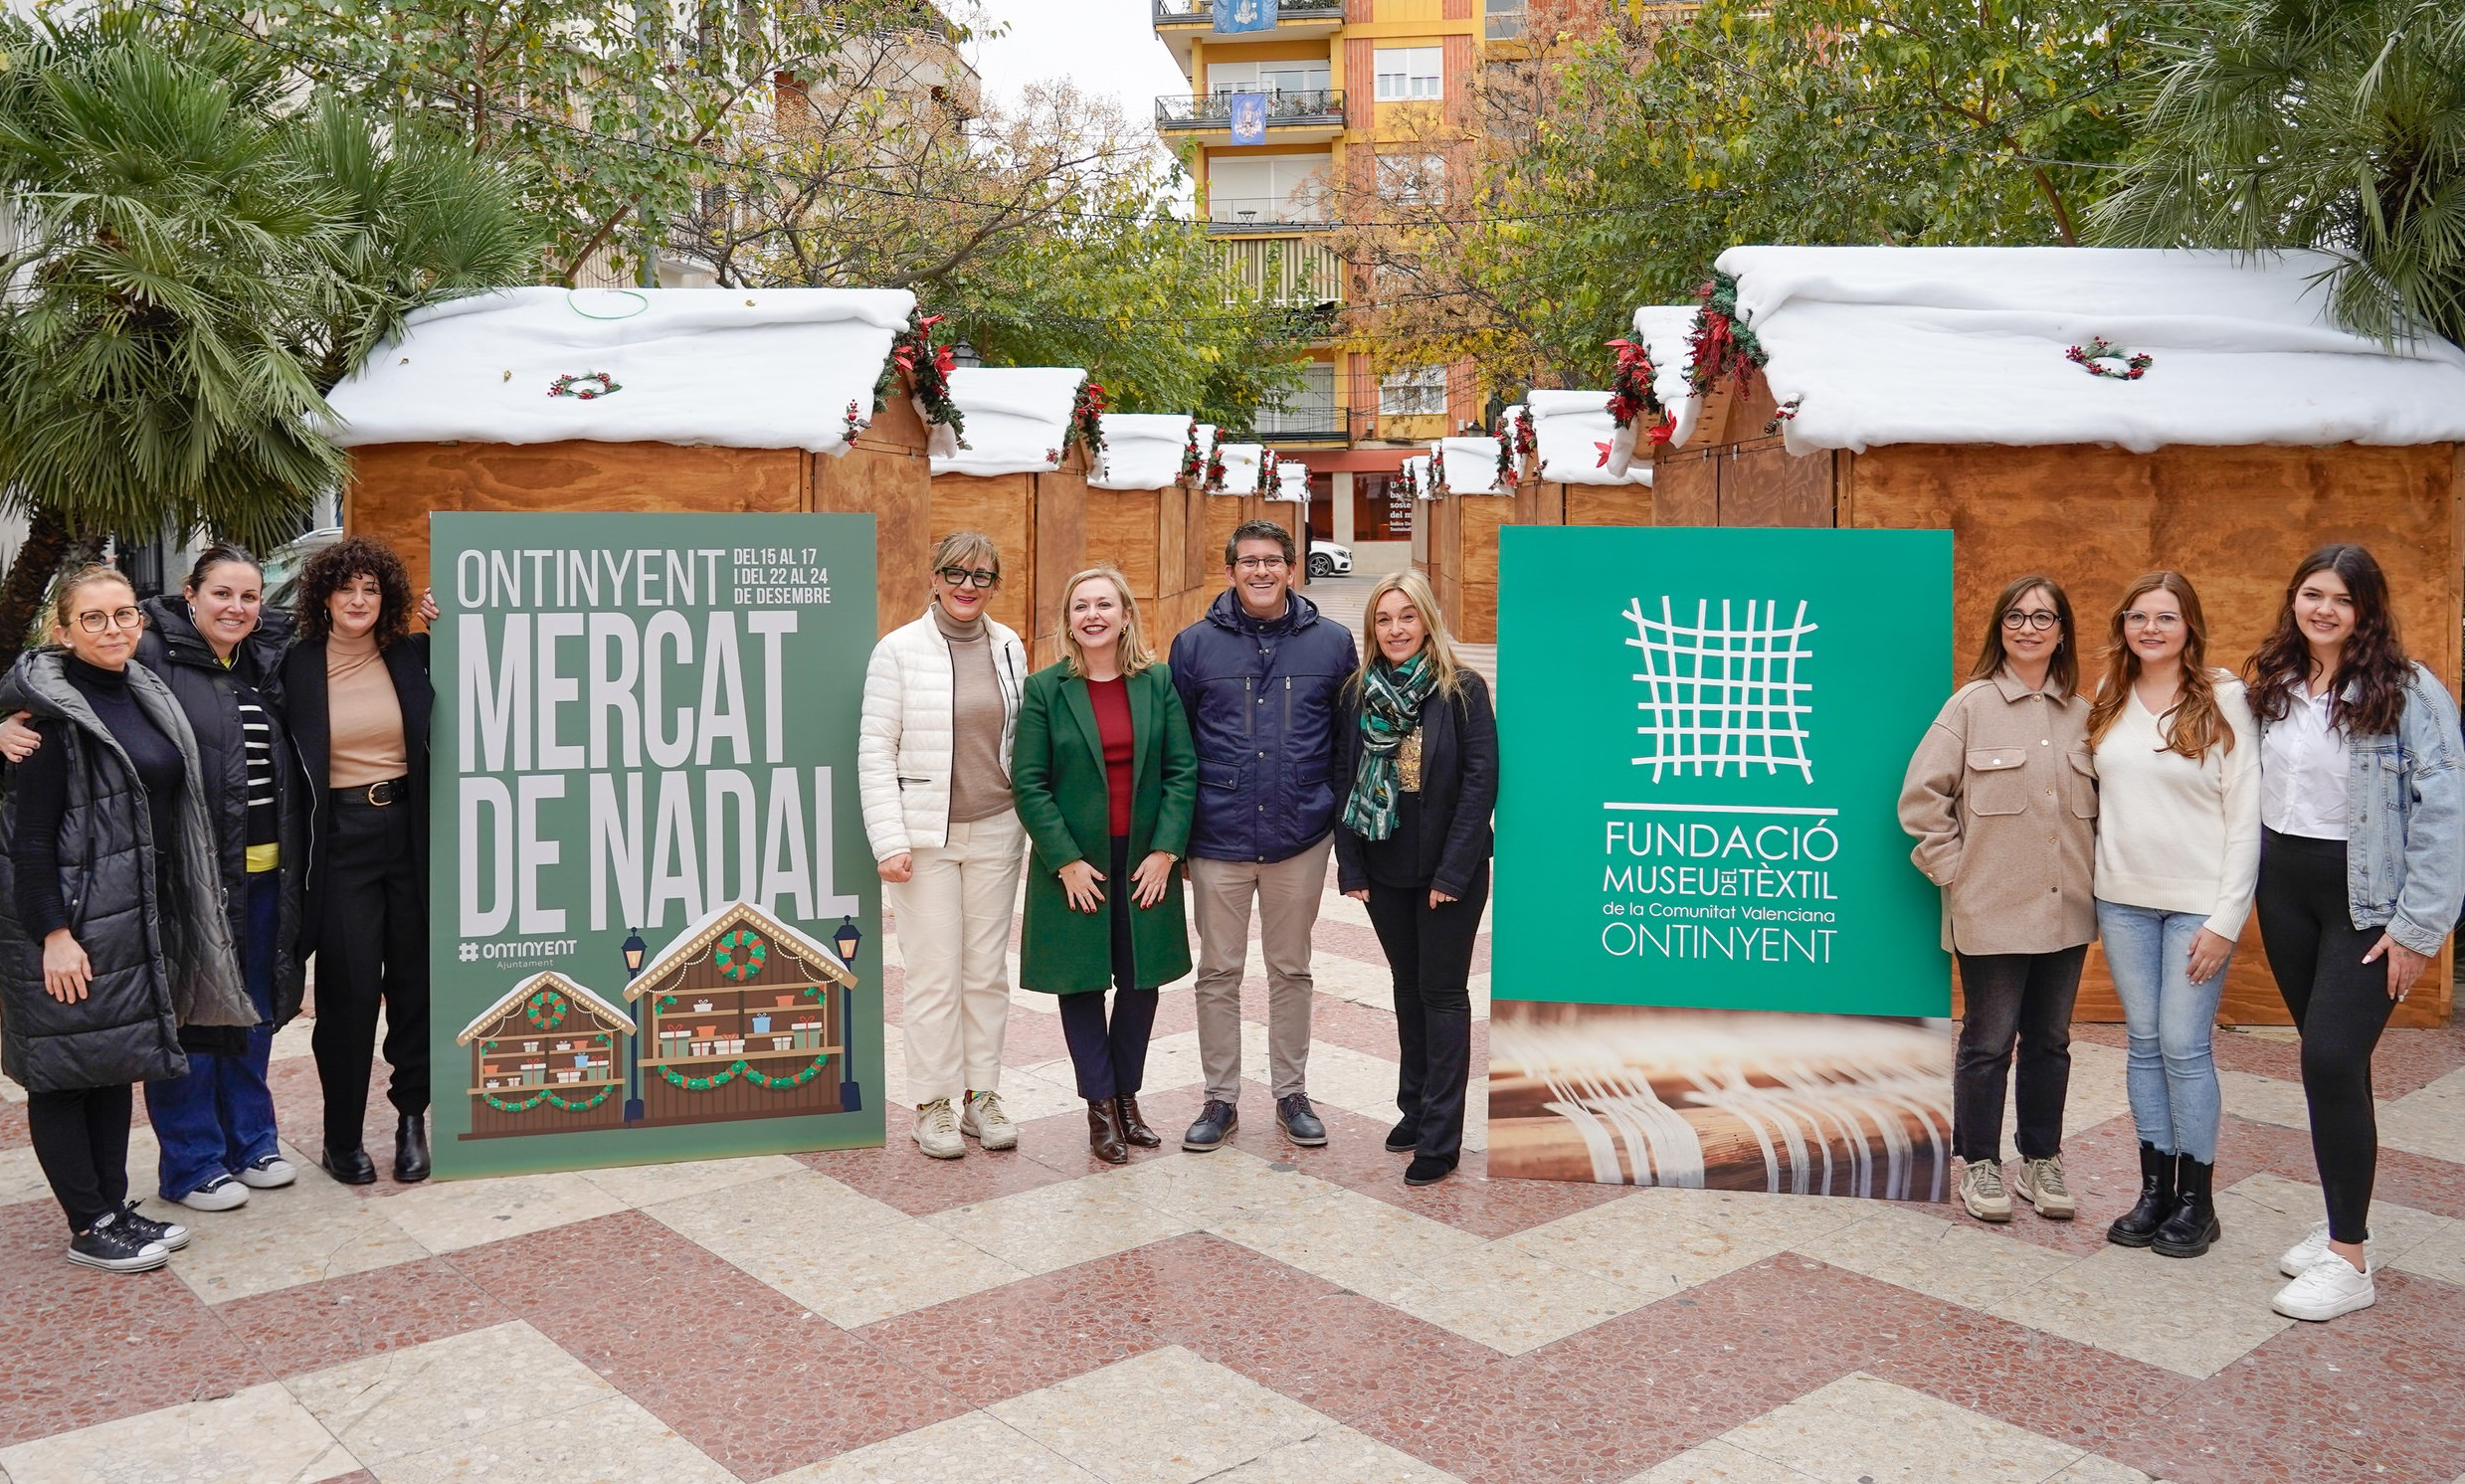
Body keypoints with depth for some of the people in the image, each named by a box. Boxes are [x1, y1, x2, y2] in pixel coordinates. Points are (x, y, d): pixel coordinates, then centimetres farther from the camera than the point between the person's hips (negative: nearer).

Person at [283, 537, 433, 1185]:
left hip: (410, 831, 2)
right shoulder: (296, 667, 0)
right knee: (348, 989, 1)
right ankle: (342, 1137, 15)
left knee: (415, 979, 8)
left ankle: (412, 1117, 24)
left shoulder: (413, 657, 4)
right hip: (341, 839, -2)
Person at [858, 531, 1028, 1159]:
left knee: (988, 968, 9)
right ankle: (934, 1103, 13)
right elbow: (875, 751, -6)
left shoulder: (1010, 648, 7)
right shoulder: (900, 649, -5)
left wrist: (1030, 822, 9)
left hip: (995, 831, 4)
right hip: (924, 835, -4)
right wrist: (889, 841, -12)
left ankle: (982, 1095, 21)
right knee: (934, 973, 0)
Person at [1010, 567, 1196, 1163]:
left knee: (1141, 979, 8)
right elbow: (1030, 784, -6)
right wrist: (1066, 861, -12)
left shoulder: (1158, 683, 1)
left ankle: (1127, 1095, 25)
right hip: (1074, 865, -2)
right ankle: (1100, 1107, 15)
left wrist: (1164, 851, -9)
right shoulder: (1045, 689, -3)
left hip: (1145, 861, 2)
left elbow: (1183, 771, 0)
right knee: (1081, 982, 4)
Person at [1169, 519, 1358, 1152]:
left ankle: (1292, 1095, 26)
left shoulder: (1332, 643, 2)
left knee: (1291, 970, 13)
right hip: (1218, 841, 0)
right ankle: (1220, 1099, 21)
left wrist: (1341, 818, 4)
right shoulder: (1195, 644, 1)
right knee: (1218, 973, 8)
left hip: (1301, 839, 1)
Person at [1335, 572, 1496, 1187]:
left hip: (1448, 871, -4)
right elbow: (1344, 780, 4)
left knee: (1442, 993, 0)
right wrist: (1350, 866, -2)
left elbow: (1481, 782, -12)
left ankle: (1439, 1137, 5)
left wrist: (1452, 871, -16)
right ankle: (1415, 1108, 28)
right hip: (1384, 870, 4)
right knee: (1409, 987, 16)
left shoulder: (1462, 691, -9)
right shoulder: (1357, 693, 2)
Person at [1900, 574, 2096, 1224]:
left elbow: (2101, 802, 16)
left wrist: (2093, 872, 7)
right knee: (1988, 1041, 5)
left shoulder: (2082, 714, 8)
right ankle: (1979, 1164, 19)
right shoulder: (1972, 704, -5)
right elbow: (1922, 795, -7)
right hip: (1991, 911, -4)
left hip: (2067, 910, 4)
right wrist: (1952, 867, -8)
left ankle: (2042, 1160, 27)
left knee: (2049, 1041, 14)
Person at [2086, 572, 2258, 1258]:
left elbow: (2245, 815, -8)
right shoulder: (2110, 700, 7)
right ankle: (2155, 1188, 19)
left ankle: (2196, 1199, 12)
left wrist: (2226, 920, -12)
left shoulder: (2223, 700, -6)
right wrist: (2092, 894, 4)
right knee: (2144, 1044, 9)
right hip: (2123, 899, 4)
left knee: (2184, 1047, -2)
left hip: (2197, 902, -4)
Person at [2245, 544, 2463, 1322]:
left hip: (2365, 897, -5)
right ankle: (2340, 1221, 26)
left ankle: (2350, 1259, 1)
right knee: (2325, 1059, 13)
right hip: (2285, 887, 5)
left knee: (2332, 1059, -10)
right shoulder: (2270, 685, 7)